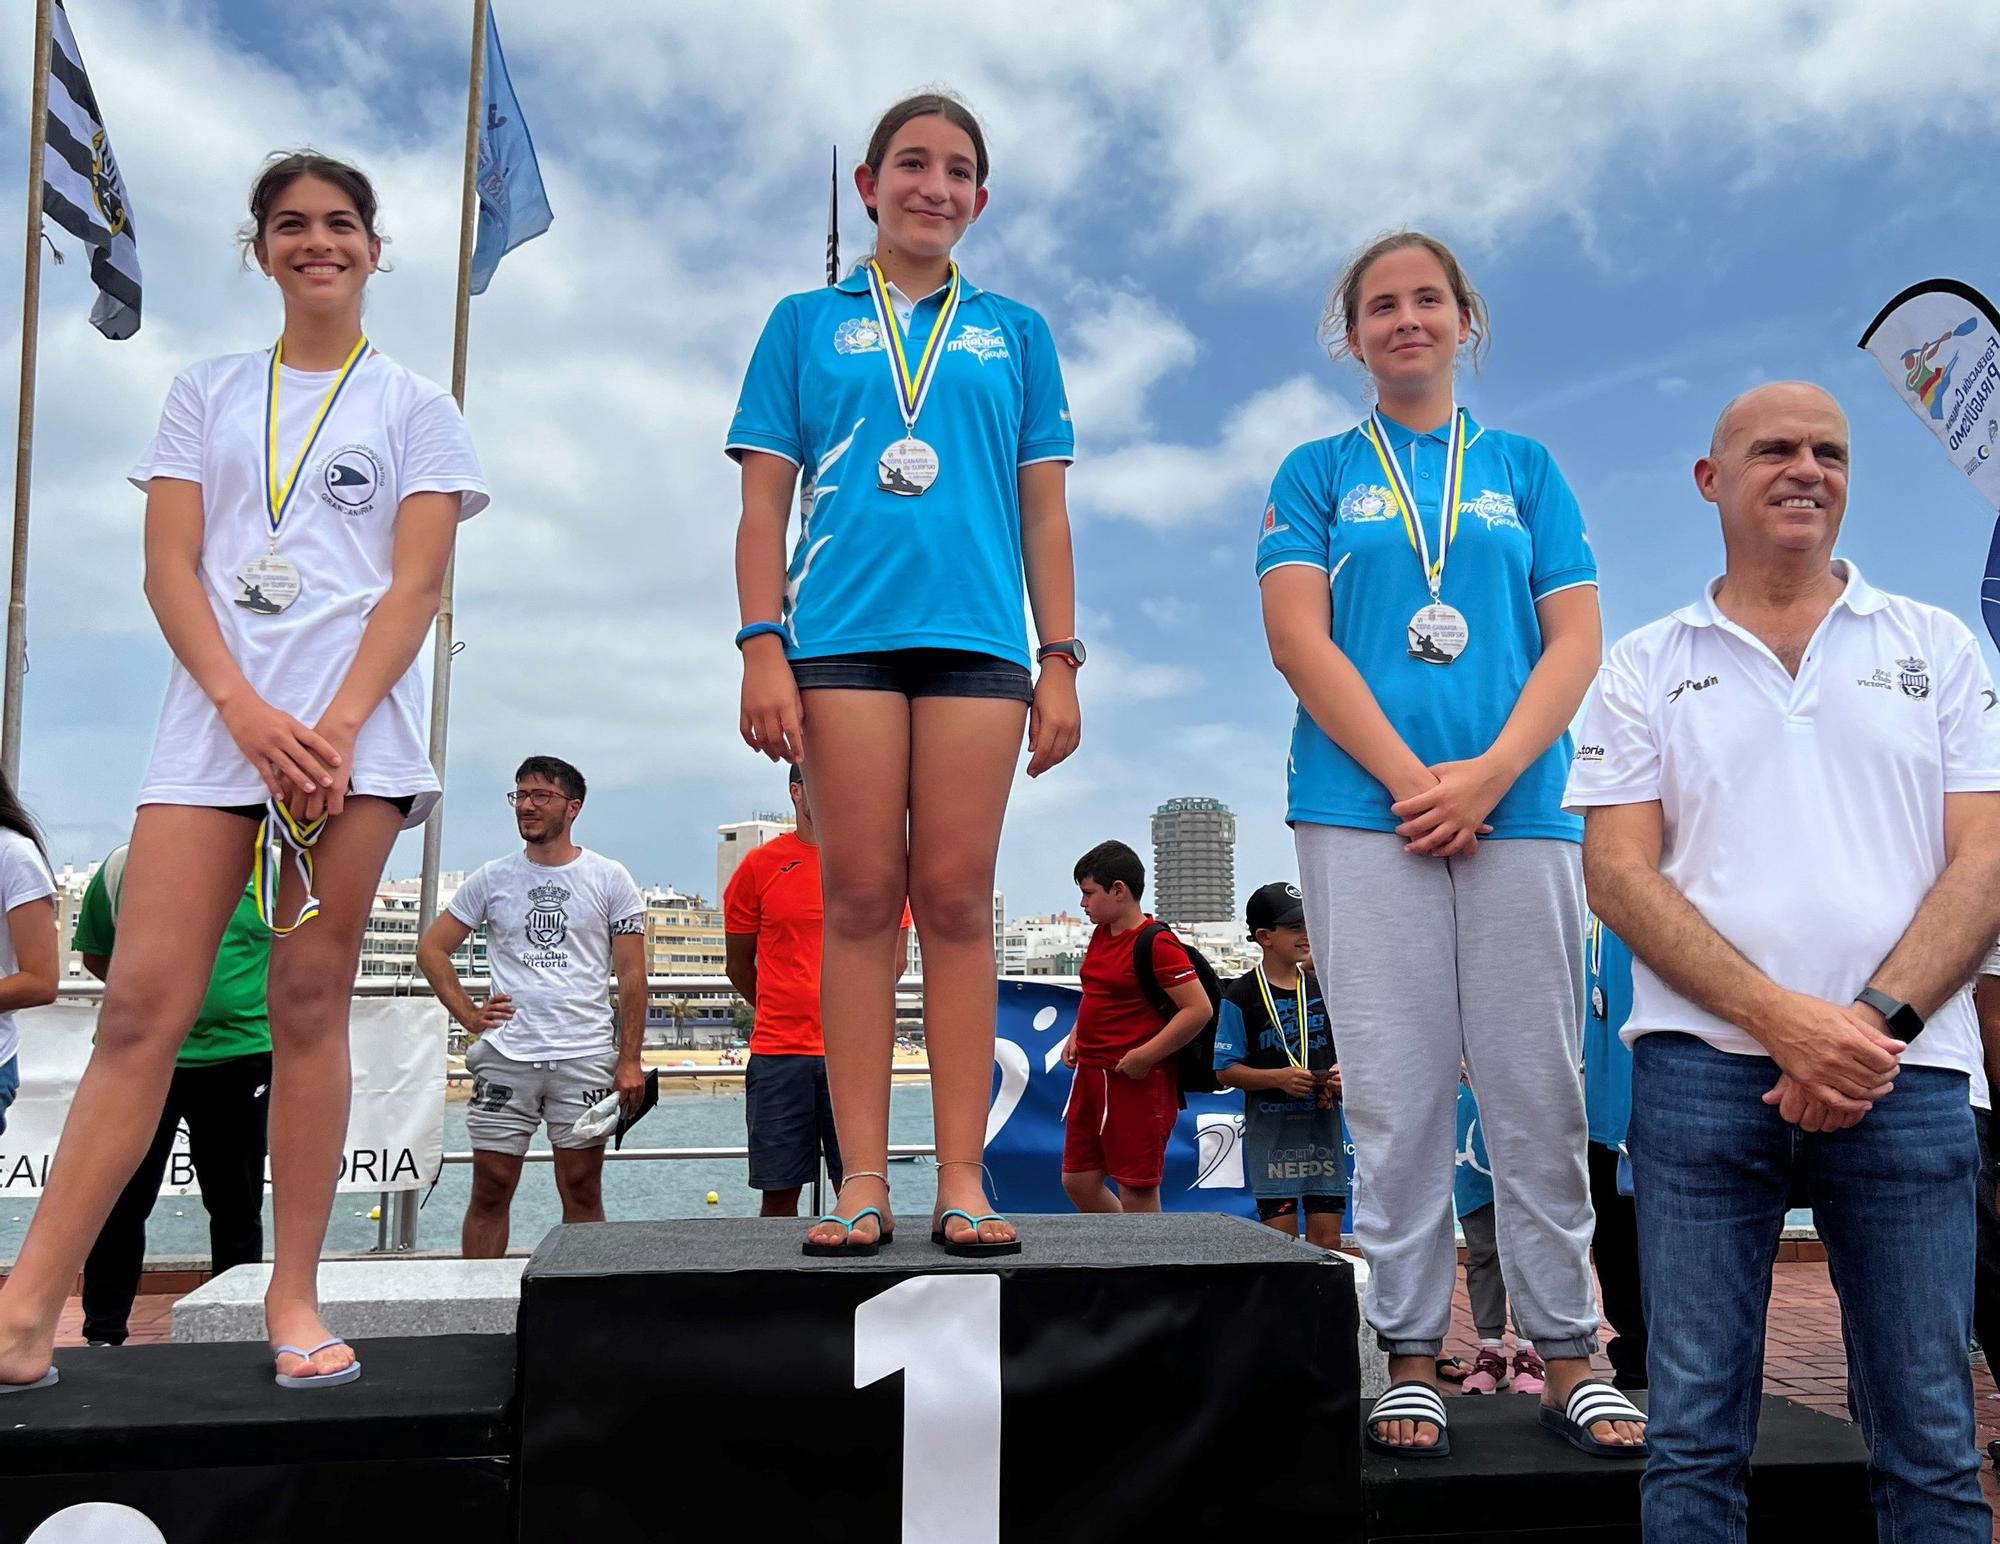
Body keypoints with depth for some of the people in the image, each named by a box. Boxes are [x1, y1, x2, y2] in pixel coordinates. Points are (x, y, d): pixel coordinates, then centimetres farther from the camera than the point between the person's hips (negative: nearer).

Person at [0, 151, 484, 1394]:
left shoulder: (414, 406, 13)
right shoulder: (207, 394, 18)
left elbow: (416, 585, 2)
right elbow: (169, 565, 7)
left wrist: (335, 728, -12)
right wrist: (247, 709, -9)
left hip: (352, 728, -1)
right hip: (212, 724, 2)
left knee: (312, 1005, -2)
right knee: (143, 1004, -5)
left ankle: (294, 1298, 5)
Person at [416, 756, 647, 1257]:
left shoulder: (610, 879, 3)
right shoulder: (491, 878, 8)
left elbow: (632, 975, 2)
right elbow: (432, 949, 14)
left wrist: (630, 1060, -4)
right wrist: (468, 1016, 3)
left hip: (586, 1057, -1)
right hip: (505, 1056, 2)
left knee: (582, 1190, 4)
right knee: (490, 1189, 4)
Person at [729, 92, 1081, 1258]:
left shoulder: (1015, 333, 18)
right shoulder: (807, 323, 16)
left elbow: (1045, 514, 14)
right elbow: (764, 504, 9)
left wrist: (1060, 664, 5)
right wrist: (763, 649, -3)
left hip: (975, 636, 1)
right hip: (844, 636, 0)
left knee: (957, 901, -2)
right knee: (860, 899, -3)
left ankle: (964, 1180, 2)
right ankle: (862, 1182, 3)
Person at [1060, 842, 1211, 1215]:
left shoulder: (1156, 943, -14)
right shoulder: (1100, 934, 12)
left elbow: (1198, 1008, -19)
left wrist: (1146, 1056, -20)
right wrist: (1077, 1035, 12)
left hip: (1137, 1082, -9)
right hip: (1089, 1074, 9)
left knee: (1137, 1193, -2)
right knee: (1078, 1182, 13)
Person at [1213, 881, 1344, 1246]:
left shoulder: (1322, 988, 8)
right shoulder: (1241, 996, -5)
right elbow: (1225, 1071, -6)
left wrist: (1340, 1074, -7)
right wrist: (1278, 1078, -19)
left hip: (1323, 1122, 4)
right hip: (1270, 1129, -4)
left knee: (1326, 1238, 5)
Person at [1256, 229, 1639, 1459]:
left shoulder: (1524, 468, 15)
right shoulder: (1318, 473, 12)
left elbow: (1577, 639, 6)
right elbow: (1299, 639, -1)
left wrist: (1491, 771, -10)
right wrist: (1410, 779, -11)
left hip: (1518, 806, 1)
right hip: (1365, 808, -1)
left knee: (1537, 1089, 4)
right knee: (1395, 1090, 1)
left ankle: (1572, 1357, 15)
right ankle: (1411, 1357, 11)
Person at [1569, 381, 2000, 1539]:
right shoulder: (1647, 667, 10)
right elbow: (1620, 875, 1)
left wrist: (1876, 1021, -11)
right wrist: (1783, 1019, -12)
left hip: (1906, 1077, 1)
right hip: (1704, 1067, -1)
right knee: (1695, 1433, 3)